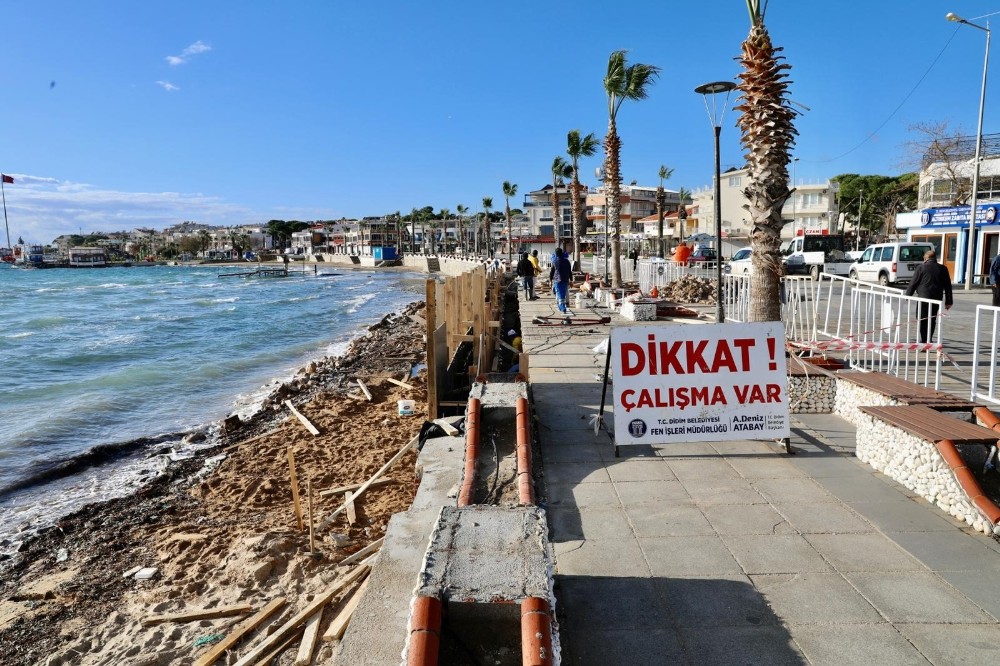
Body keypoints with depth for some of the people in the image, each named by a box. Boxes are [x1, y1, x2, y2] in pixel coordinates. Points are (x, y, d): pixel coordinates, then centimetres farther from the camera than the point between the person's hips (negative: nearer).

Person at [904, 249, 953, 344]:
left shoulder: (921, 268, -3)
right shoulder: (943, 269, 9)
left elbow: (913, 283, -4)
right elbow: (948, 286, 11)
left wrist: (907, 296, 6)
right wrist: (948, 301, 15)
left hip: (923, 298, -4)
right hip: (936, 300, 4)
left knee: (922, 321, 0)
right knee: (932, 320, 15)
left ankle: (924, 341, -8)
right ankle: (928, 340, 24)